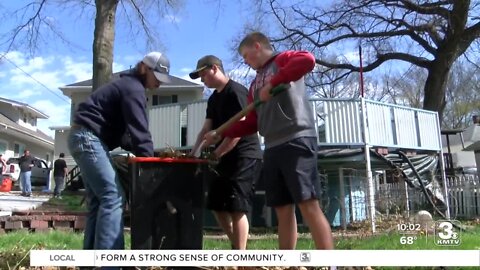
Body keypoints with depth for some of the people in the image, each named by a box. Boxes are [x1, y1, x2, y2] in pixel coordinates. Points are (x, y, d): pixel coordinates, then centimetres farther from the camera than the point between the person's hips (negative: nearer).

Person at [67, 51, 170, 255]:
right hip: (89, 138, -11)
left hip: (85, 137, 11)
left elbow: (122, 129, 21)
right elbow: (139, 130, -19)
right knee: (113, 196, -16)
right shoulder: (133, 88, -11)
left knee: (98, 200, 9)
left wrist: (138, 150, 10)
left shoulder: (129, 85, 22)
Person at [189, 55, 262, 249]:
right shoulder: (213, 99, 16)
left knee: (236, 207, -11)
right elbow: (207, 129, 13)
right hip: (226, 158, 10)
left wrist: (215, 154, -18)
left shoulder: (236, 92, -12)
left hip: (244, 156, -9)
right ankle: (236, 247, 24)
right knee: (217, 205, 11)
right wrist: (194, 153, -2)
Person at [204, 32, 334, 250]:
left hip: (297, 141, -7)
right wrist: (220, 134, 18)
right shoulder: (255, 84, 25)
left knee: (309, 206, -11)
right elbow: (251, 124, 23)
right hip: (272, 149, 7)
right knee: (283, 212, 7)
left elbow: (308, 60, -18)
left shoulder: (283, 60, 6)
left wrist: (272, 83, -17)